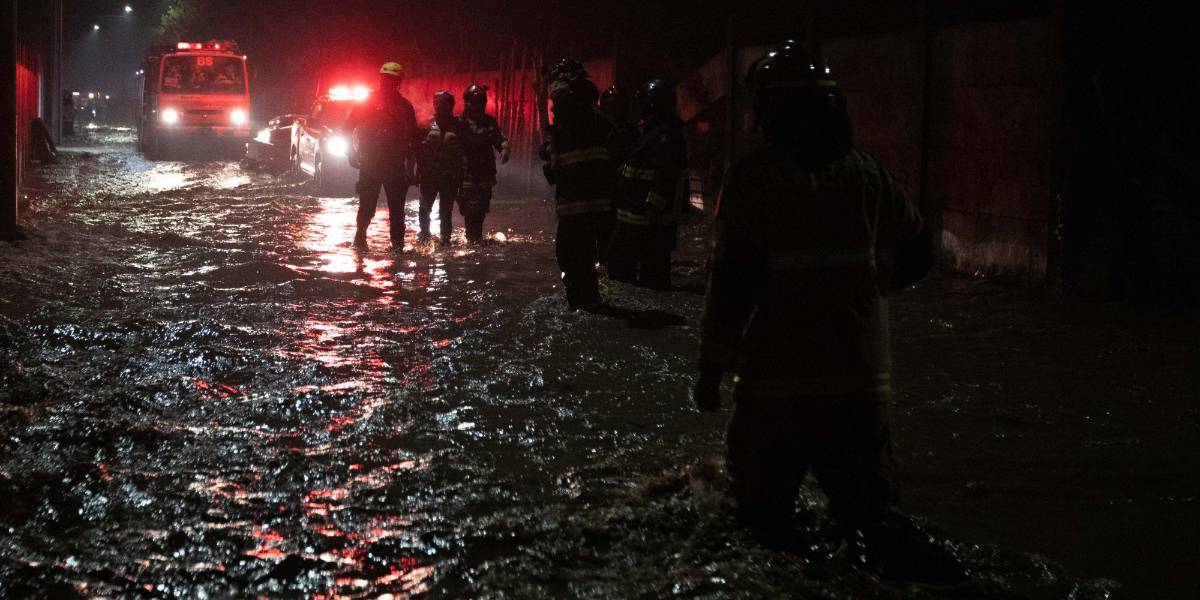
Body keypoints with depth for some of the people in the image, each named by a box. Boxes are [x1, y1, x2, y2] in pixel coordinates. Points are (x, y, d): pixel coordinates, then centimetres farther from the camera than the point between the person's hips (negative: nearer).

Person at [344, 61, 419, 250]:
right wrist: (352, 152, -1)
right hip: (370, 162, -2)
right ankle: (360, 238, 19)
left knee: (397, 206, 1)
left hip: (395, 164, 2)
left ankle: (398, 243, 5)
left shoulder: (405, 106, 7)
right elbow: (348, 127, 5)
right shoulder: (368, 101, 2)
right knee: (367, 205, 2)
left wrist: (409, 159, 5)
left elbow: (413, 136, 12)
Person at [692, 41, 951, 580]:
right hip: (861, 379, 3)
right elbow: (916, 255, 14)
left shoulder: (754, 178, -8)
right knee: (872, 513, 8)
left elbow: (732, 282, -12)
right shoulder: (867, 173, 4)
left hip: (775, 379, -3)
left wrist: (712, 368, -4)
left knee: (763, 514, 8)